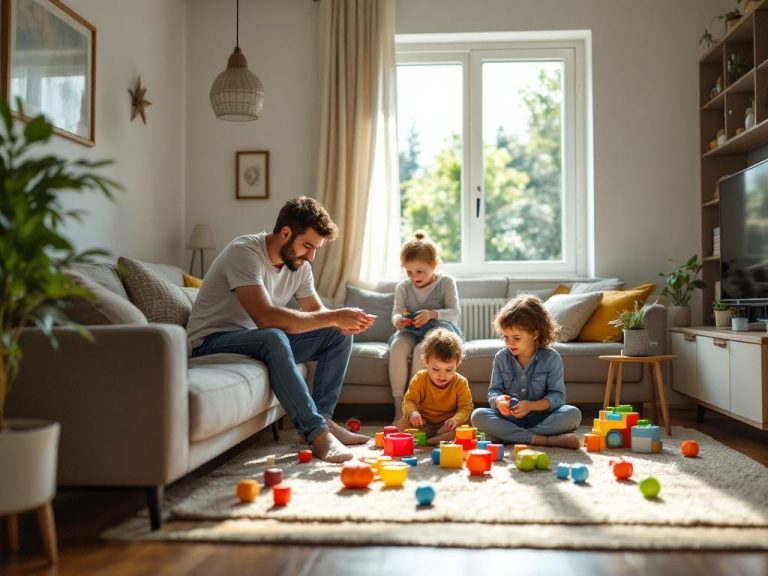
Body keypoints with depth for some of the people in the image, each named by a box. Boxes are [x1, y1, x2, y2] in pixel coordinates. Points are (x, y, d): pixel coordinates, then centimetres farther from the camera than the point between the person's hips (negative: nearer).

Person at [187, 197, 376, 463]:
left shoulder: (299, 264, 1)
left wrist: (346, 321, -19)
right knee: (273, 338, -39)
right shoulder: (244, 252, -25)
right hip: (213, 342, -8)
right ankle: (317, 432, -34)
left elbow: (316, 312, 5)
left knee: (339, 336, -3)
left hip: (262, 341, 8)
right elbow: (266, 317, -37)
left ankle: (322, 418, -8)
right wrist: (334, 316, -33)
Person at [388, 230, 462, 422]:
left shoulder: (446, 282, 1)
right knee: (397, 346, -32)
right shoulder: (402, 288, 9)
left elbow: (454, 313, -9)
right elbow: (396, 312, 2)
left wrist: (432, 314, -28)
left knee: (421, 349, -37)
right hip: (411, 332, 3)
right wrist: (398, 320, -24)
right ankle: (398, 404, -28)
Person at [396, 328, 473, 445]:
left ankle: (428, 442, -38)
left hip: (447, 425, -1)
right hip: (424, 424, 1)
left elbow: (466, 407, -14)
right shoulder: (419, 379, -7)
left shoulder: (461, 383, -9)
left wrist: (456, 419, -38)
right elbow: (409, 401, -9)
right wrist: (412, 412, -35)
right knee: (402, 424, -26)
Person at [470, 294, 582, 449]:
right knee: (478, 415, -27)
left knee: (573, 414, -29)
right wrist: (498, 400, -22)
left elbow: (557, 395, -9)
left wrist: (531, 405, -26)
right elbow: (494, 390, 3)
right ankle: (544, 440, -33)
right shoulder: (501, 357, 1)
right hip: (509, 418, 2)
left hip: (541, 417, -2)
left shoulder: (551, 358, -6)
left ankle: (511, 436, -30)